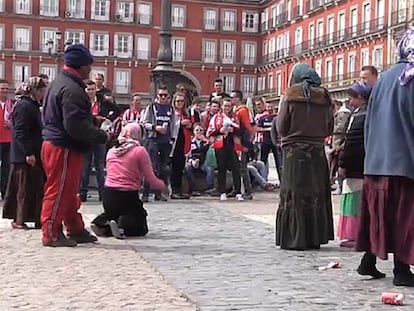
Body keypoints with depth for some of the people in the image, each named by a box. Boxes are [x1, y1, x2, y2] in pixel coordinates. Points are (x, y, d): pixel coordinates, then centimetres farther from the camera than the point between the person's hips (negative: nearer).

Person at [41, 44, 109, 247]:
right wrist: (102, 137, -16)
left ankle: (75, 230, 25)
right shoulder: (71, 89, -19)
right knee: (59, 191, -3)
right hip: (64, 148, -11)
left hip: (55, 144, 11)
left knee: (69, 191, 16)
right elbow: (76, 124, -26)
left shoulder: (59, 83, 16)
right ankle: (52, 234, 4)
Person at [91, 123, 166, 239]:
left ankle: (102, 223, 0)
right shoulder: (140, 151, -6)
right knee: (141, 228, 14)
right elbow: (152, 181, -6)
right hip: (128, 196, -5)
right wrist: (163, 186, 14)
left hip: (108, 196, 5)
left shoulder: (111, 151, 9)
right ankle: (123, 225, -18)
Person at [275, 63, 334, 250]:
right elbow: (329, 128, 6)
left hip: (295, 152, -3)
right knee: (317, 194, 10)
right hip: (317, 152, 3)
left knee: (294, 195, 1)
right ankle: (315, 237, 15)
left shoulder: (290, 97, -8)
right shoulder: (324, 98, 2)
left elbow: (281, 127, -7)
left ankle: (294, 239, 1)